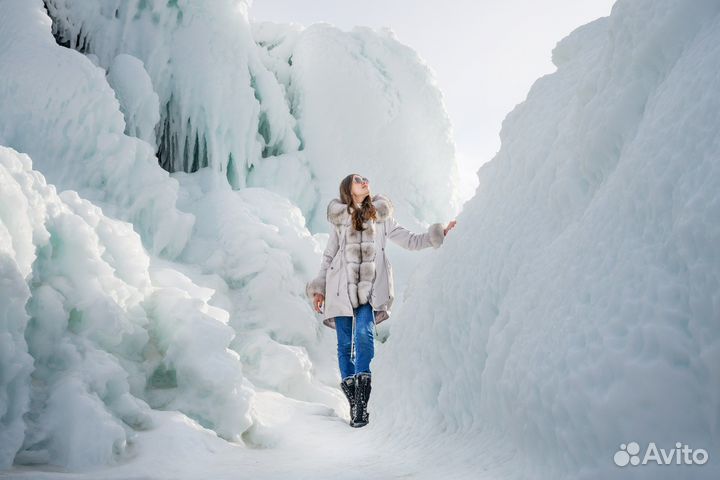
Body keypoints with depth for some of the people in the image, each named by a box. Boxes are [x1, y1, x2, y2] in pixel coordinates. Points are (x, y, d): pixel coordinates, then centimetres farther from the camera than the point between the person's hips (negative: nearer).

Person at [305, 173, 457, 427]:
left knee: (364, 332, -23)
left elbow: (408, 240, 14)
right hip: (342, 287, 1)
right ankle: (354, 403, 10)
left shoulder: (381, 216, 12)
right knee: (345, 343, -1)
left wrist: (437, 234, 3)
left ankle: (361, 399, -17)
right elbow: (328, 255, 17)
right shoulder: (339, 219, 12)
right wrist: (319, 288, 13)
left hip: (370, 288, -1)